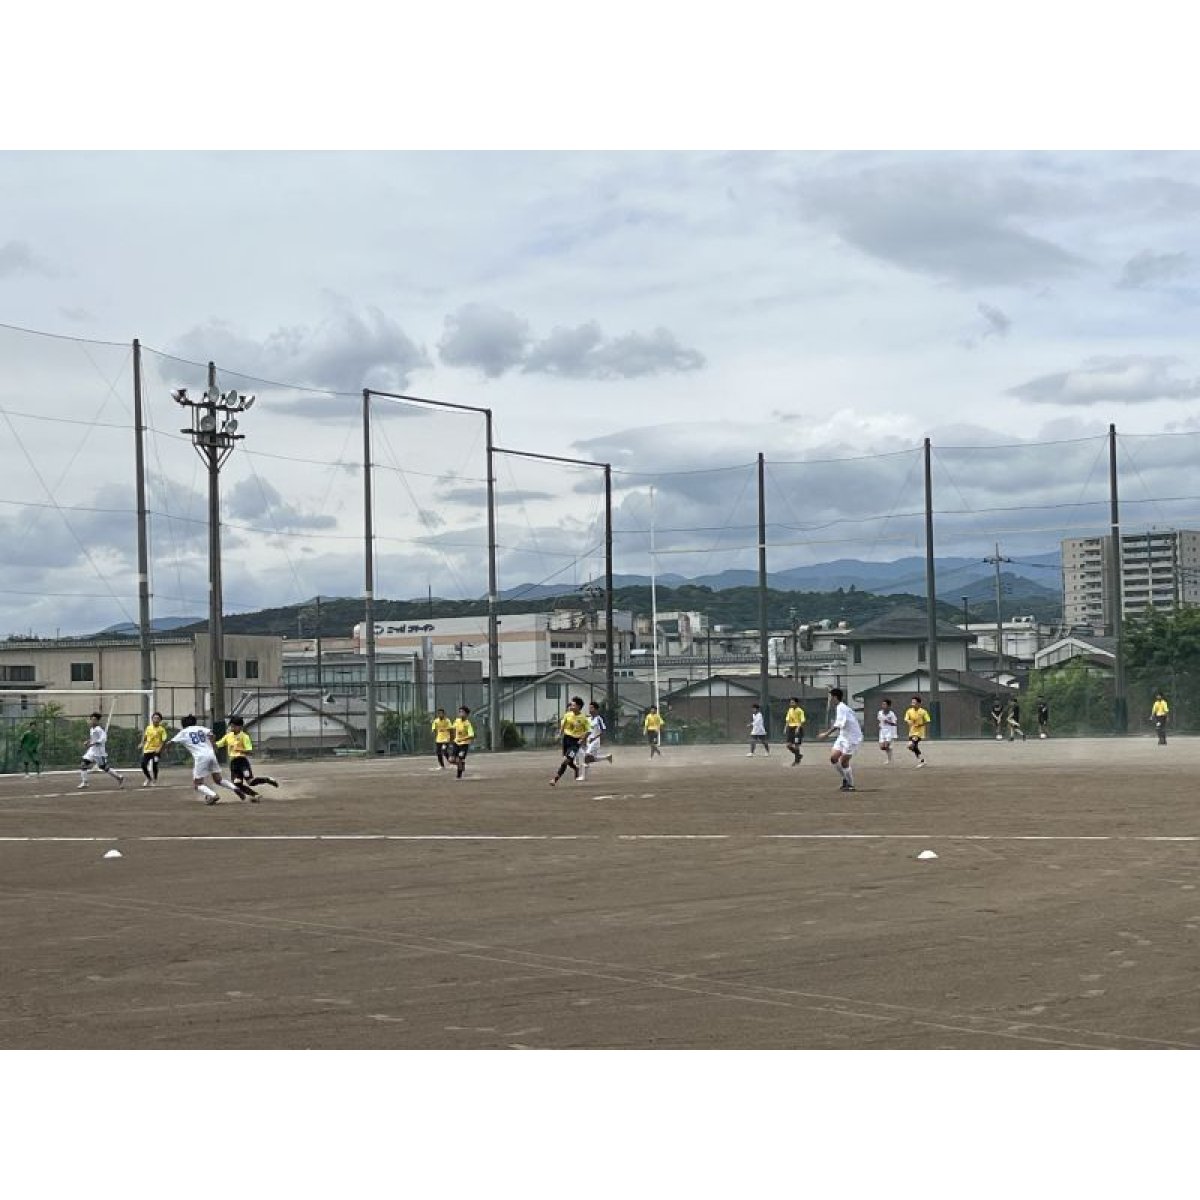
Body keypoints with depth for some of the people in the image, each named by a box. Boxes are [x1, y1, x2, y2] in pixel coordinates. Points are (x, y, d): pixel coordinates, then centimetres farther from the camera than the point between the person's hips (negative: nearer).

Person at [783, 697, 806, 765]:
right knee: (788, 745, 0)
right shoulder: (790, 710, 12)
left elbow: (802, 721, -12)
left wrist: (798, 728, -22)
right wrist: (785, 728, 6)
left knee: (796, 745, -5)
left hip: (797, 728, -6)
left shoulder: (800, 711, -8)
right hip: (790, 728, 7)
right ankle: (798, 755, 21)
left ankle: (797, 760, 8)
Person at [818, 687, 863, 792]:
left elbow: (839, 724, -27)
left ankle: (851, 785, 5)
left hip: (851, 738, -9)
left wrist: (827, 734, -26)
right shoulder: (841, 707, 10)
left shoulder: (841, 707, -19)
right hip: (843, 737, 9)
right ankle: (845, 779, 17)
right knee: (833, 758, 4)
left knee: (843, 761, -7)